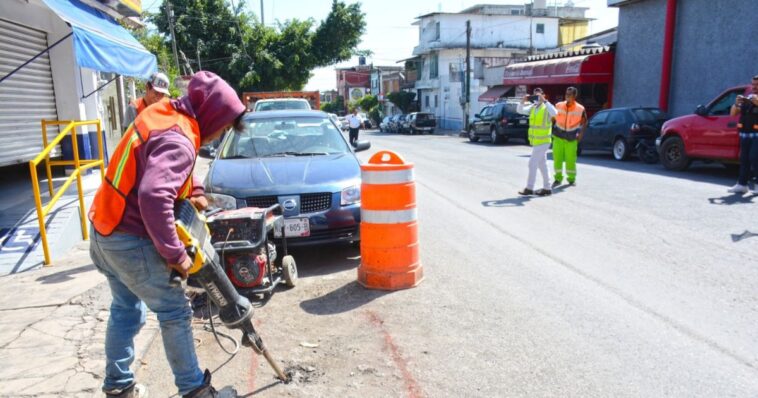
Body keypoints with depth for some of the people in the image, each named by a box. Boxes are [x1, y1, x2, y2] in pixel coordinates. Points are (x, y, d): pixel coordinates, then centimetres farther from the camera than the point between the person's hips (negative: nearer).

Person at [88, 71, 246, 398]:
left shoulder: (163, 112, 4)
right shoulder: (177, 140, -26)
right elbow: (154, 197, -39)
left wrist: (193, 191, 10)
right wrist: (174, 253, -30)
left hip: (106, 227, 9)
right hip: (129, 239, -9)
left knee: (126, 310, 20)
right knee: (175, 312, 3)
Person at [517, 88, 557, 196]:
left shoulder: (547, 107, -10)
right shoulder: (532, 107, 9)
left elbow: (554, 113, -30)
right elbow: (520, 110, 7)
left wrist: (544, 101, -29)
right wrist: (523, 101, -9)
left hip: (542, 141, -7)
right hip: (535, 141, 7)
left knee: (533, 164, -7)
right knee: (542, 165, 12)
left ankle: (529, 188, -1)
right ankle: (547, 188, 20)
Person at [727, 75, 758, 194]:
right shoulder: (746, 99, 13)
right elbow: (733, 113, 8)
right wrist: (736, 104, -10)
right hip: (744, 134, 5)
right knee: (744, 159, 4)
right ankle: (742, 184, 7)